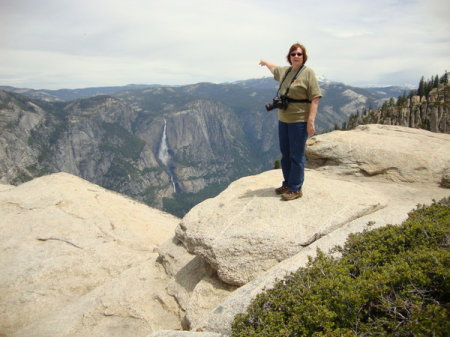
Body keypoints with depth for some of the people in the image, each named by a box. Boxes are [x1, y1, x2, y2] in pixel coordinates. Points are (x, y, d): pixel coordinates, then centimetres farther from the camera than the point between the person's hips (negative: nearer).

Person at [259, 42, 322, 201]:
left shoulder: (308, 72, -9)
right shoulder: (285, 70, 12)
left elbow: (315, 98, -14)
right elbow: (275, 69, 37)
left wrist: (311, 121, -21)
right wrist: (265, 62, 55)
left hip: (299, 122, -7)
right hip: (283, 120, 7)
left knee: (296, 156, -3)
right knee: (285, 154, 14)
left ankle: (296, 189, 6)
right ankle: (288, 183, 27)